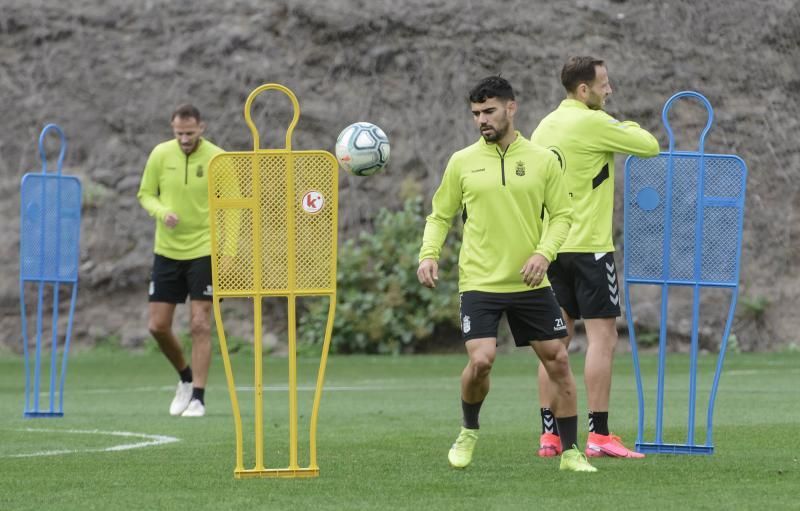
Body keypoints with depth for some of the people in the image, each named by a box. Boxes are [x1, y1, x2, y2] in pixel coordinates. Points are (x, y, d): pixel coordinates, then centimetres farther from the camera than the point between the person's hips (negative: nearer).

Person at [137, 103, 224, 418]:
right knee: (158, 325, 2)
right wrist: (162, 212, -15)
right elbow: (145, 194, 7)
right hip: (167, 250, 3)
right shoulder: (161, 154, -2)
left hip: (203, 250, -3)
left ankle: (198, 397, -1)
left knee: (200, 324, -8)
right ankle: (186, 377, 28)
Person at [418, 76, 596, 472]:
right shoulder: (462, 162, 3)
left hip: (530, 283, 1)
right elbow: (440, 215, 10)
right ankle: (468, 432, 11)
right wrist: (429, 254, -7)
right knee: (481, 361, -17)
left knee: (557, 361, 1)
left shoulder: (542, 160, 2)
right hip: (479, 282, -1)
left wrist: (544, 252, -12)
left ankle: (570, 451, 14)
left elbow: (561, 215, 5)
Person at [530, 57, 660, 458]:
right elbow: (650, 146, -7)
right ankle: (598, 436, -9)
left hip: (552, 245, 8)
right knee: (602, 337, -5)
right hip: (589, 245, -8)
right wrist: (627, 126, 13)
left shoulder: (545, 126, 12)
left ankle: (549, 435, 8)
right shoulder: (593, 123, -12)